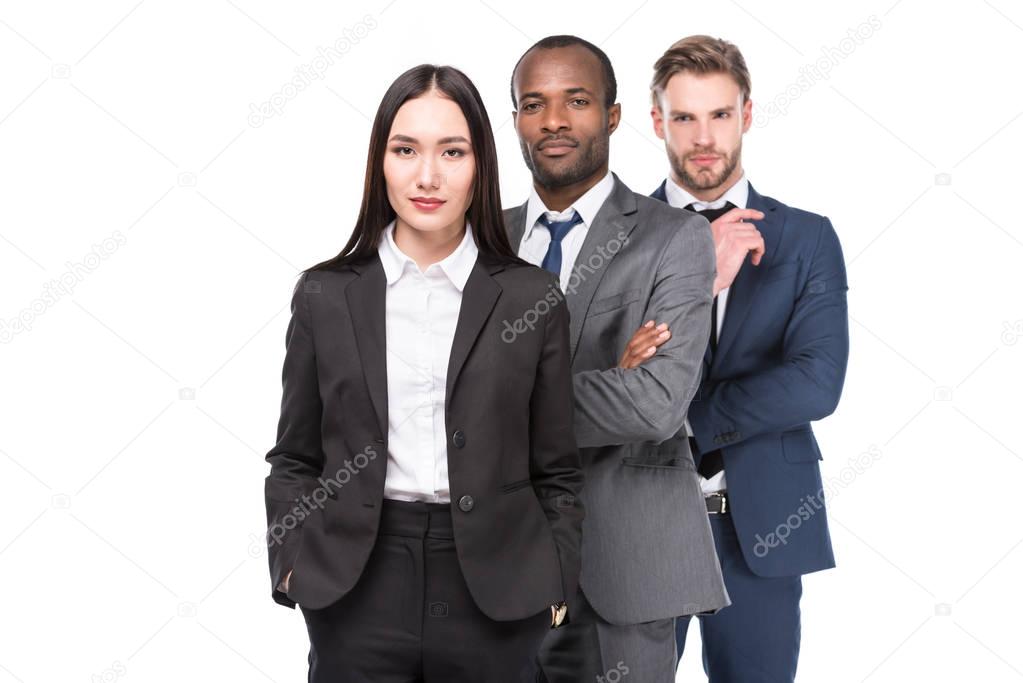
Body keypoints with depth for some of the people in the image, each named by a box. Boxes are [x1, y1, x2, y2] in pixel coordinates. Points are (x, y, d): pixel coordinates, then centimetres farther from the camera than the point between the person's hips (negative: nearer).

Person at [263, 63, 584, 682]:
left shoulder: (532, 299, 1)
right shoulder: (324, 295, 3)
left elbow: (556, 470, 5)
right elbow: (295, 460, 8)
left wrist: (555, 587, -1)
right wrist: (293, 564, -3)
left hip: (494, 596, 0)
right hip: (356, 590, 0)